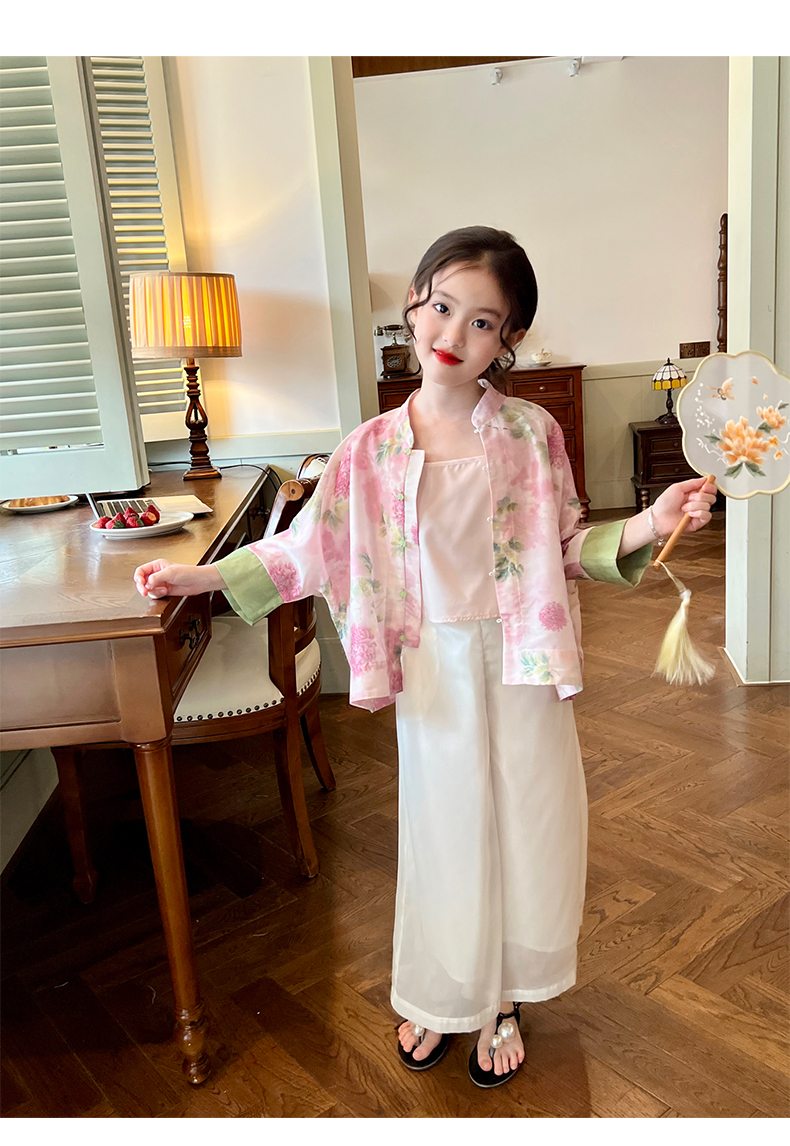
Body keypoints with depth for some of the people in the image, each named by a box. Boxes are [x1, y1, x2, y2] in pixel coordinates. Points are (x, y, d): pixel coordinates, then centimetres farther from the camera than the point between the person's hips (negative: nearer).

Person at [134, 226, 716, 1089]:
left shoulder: (532, 434, -6)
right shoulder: (373, 448, -6)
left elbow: (567, 547, 1)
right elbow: (312, 547, 0)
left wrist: (647, 525, -15)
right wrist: (203, 575, -3)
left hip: (519, 662, 1)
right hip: (433, 668, 0)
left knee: (522, 826, 13)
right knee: (443, 829, 14)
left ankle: (500, 1001, 40)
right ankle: (439, 998, 41)